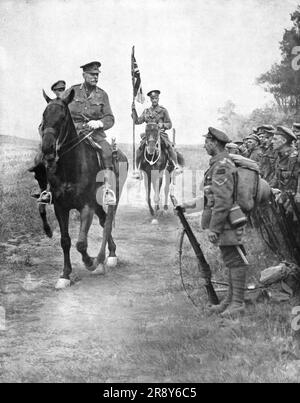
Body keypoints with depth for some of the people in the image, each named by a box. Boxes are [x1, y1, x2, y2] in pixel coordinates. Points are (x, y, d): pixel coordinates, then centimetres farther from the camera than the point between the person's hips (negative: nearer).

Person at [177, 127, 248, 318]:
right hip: (228, 223, 10)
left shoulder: (221, 167, -18)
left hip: (226, 222, -10)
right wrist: (194, 203, 27)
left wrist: (213, 228, -21)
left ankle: (238, 303, 3)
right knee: (232, 261, 15)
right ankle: (231, 299, 24)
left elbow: (223, 201, -24)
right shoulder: (224, 164, 15)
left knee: (235, 261, -3)